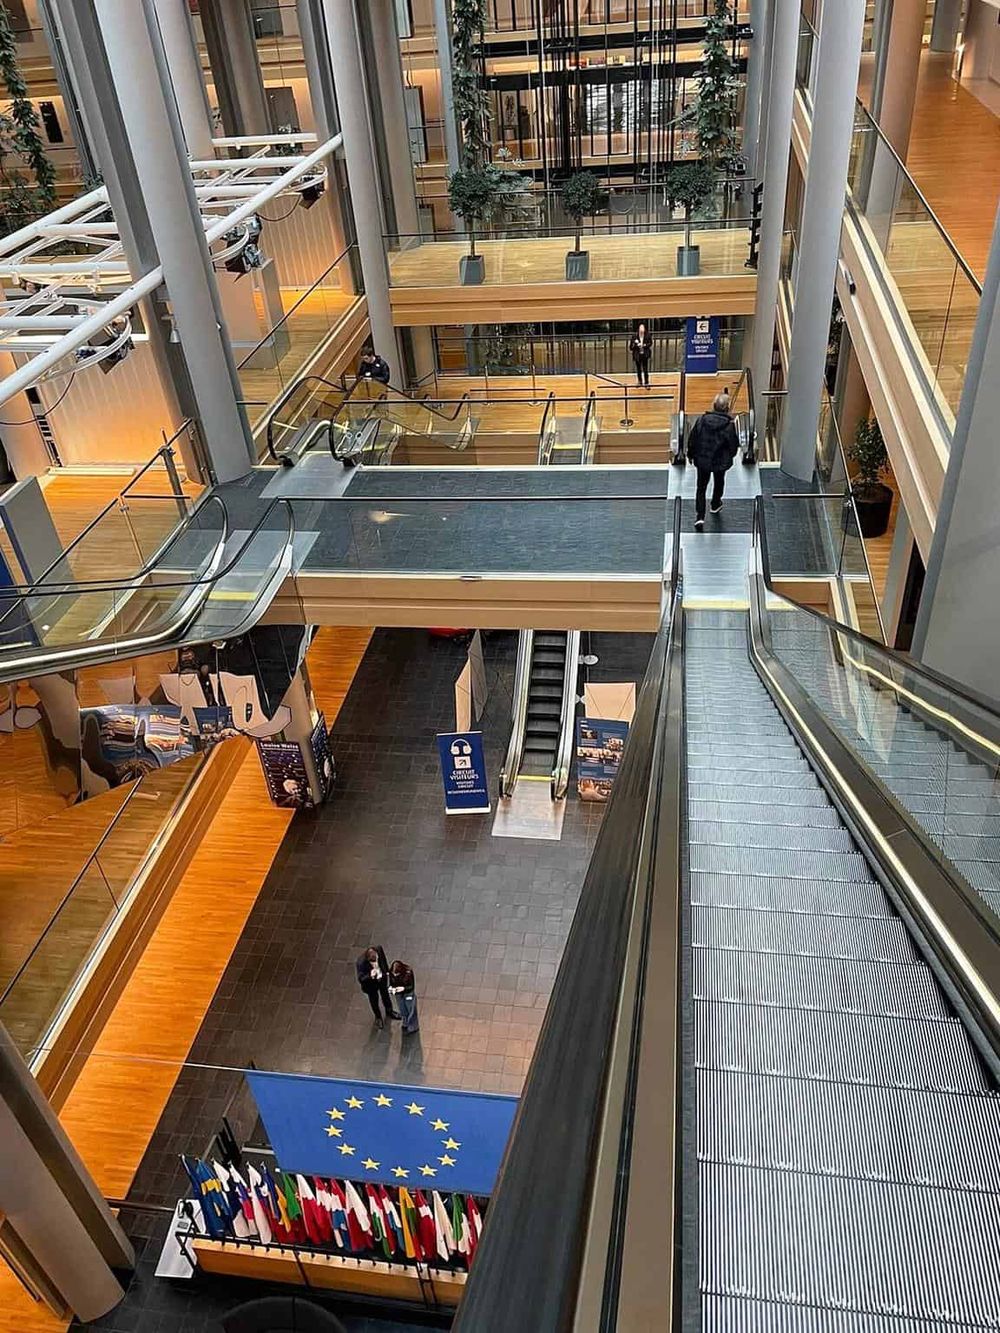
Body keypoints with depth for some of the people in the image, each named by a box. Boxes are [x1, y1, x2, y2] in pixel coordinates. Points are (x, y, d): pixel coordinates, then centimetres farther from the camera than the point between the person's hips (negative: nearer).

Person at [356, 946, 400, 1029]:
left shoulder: (379, 949, -30)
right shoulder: (361, 963, -41)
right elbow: (360, 979, -33)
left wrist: (387, 971, 5)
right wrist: (370, 976, -53)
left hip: (382, 978, 4)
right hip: (371, 983, -4)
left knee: (385, 995, 30)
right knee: (374, 1000, 23)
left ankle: (389, 1012, 59)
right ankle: (378, 1017, 53)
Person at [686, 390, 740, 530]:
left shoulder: (702, 419, -16)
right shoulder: (729, 424, -21)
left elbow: (692, 439, -7)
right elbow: (734, 445, -12)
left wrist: (691, 454, 10)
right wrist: (730, 455, 11)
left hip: (702, 460, 0)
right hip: (721, 461, 0)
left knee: (701, 487, 10)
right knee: (719, 482, 28)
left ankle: (700, 516, -1)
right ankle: (715, 505, 50)